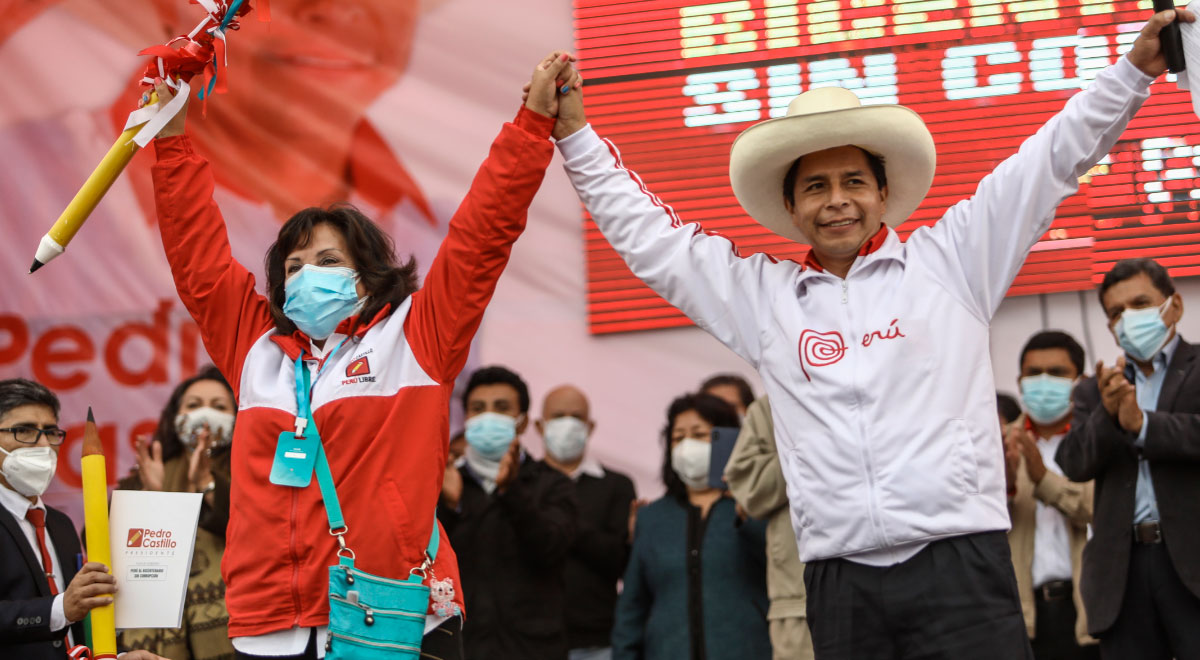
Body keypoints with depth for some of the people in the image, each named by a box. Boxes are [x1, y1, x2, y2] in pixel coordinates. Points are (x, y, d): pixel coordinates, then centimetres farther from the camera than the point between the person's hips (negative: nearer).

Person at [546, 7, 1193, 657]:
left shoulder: (947, 261, 11)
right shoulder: (761, 295, 17)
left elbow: (1052, 158, 12)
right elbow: (648, 238, 23)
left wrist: (1134, 68, 6)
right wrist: (576, 137, 22)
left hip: (959, 562, -2)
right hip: (840, 582, 2)